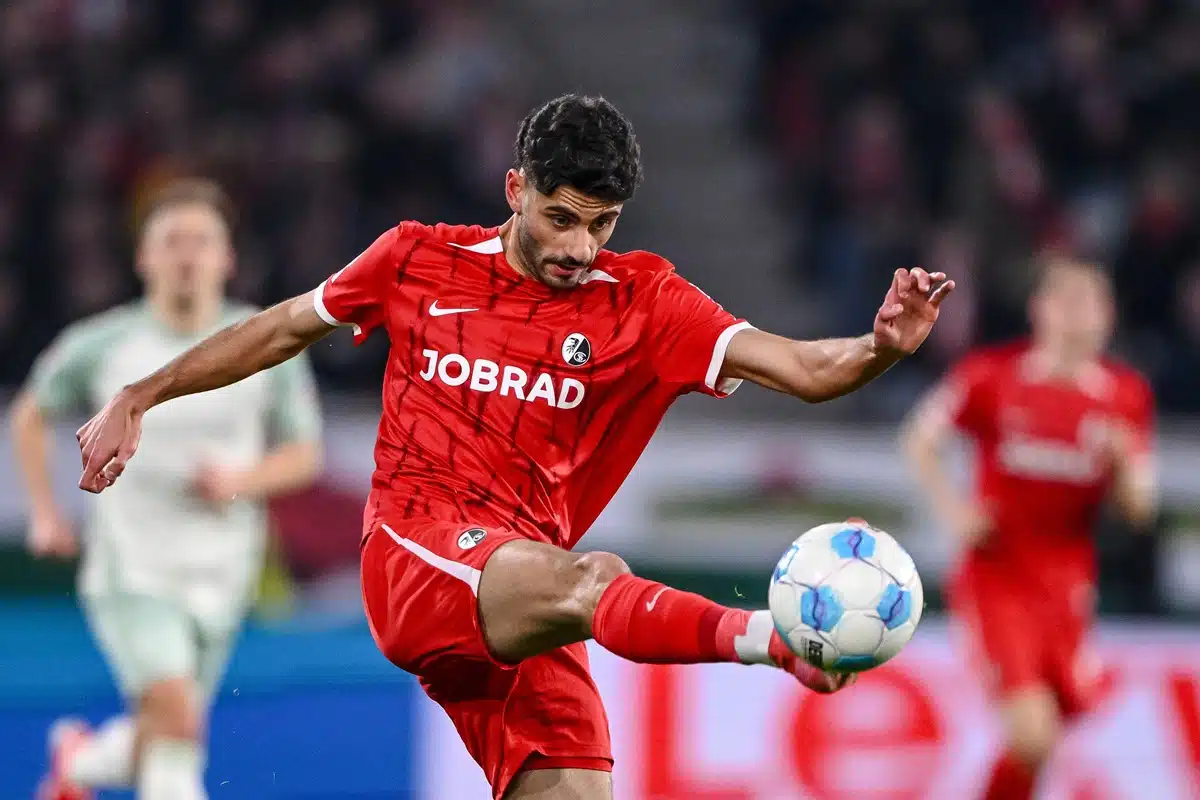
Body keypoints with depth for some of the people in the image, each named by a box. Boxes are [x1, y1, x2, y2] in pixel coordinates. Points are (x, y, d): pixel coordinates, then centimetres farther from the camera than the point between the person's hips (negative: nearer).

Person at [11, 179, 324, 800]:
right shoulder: (100, 347, -5)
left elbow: (304, 454, 5)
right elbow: (31, 415, 13)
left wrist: (240, 481, -15)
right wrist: (44, 512, 4)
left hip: (218, 582, 3)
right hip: (129, 575, -3)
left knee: (161, 744, 15)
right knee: (177, 716, -25)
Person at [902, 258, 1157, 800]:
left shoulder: (1127, 397, 1)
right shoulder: (992, 375, -7)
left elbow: (1139, 510, 3)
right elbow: (921, 439, 6)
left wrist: (1123, 461, -18)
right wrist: (952, 508, -9)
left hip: (1066, 586, 4)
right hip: (997, 577, -4)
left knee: (1045, 734, 10)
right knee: (1033, 734, -19)